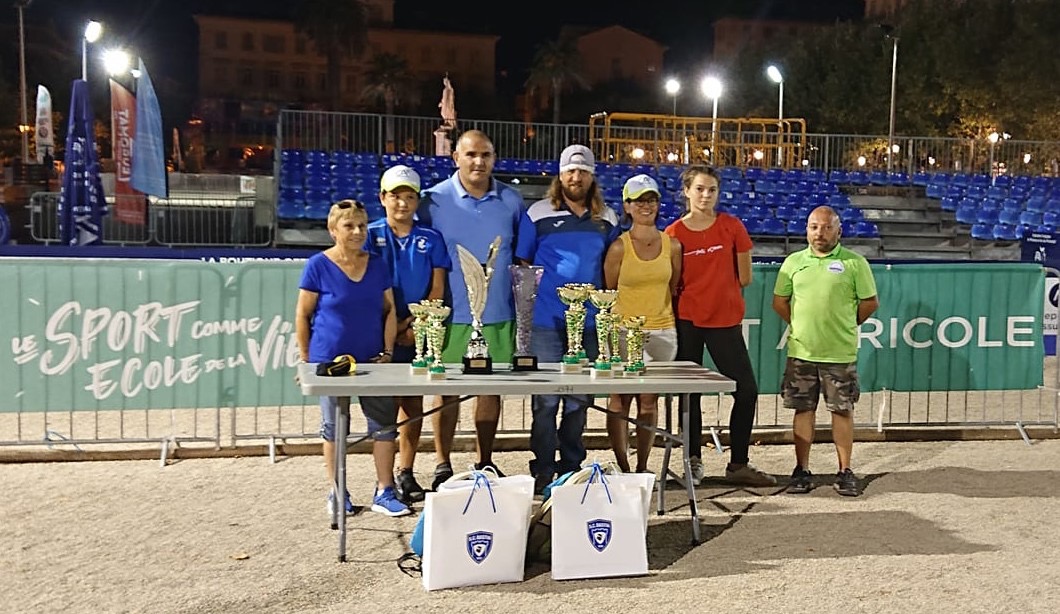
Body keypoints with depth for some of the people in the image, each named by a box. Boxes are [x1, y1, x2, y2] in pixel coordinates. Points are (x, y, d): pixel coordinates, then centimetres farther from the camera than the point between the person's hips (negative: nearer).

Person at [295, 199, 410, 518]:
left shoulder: (377, 265, 5)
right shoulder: (318, 266, -6)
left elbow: (389, 310, 9)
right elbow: (302, 315, -2)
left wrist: (388, 352, 2)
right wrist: (306, 359, -4)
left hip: (372, 360, 3)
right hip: (330, 360, -3)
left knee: (384, 422, 0)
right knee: (334, 426, 9)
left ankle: (384, 492, 10)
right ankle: (337, 492, 22)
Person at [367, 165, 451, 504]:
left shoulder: (430, 238, 6)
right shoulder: (370, 235, 0)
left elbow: (437, 288, 2)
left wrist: (414, 324, -9)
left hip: (419, 333, 3)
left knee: (414, 402, 7)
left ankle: (406, 474, 18)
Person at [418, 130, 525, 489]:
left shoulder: (511, 200, 5)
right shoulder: (434, 200, -3)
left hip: (498, 314, 3)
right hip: (452, 314, -2)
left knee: (492, 387, 10)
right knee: (447, 389, 4)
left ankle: (485, 463, 23)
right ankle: (443, 466, 17)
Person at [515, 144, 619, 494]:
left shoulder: (607, 219, 11)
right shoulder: (538, 214, 2)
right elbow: (522, 265, 4)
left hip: (588, 322, 3)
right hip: (546, 322, -3)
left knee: (579, 399, 11)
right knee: (545, 399, 1)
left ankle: (572, 468, 23)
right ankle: (543, 472, 11)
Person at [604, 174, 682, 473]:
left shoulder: (672, 245, 4)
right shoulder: (619, 247, -4)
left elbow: (673, 288, 14)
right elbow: (608, 292, 3)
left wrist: (659, 312, 13)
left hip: (661, 332, 3)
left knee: (649, 401, 8)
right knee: (619, 400, -1)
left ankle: (642, 467, 18)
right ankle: (622, 468, 10)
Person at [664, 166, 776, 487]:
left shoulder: (732, 226, 0)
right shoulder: (673, 234, -3)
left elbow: (744, 278, 7)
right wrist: (708, 290, 3)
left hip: (725, 320, 1)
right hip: (687, 320, -1)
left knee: (747, 390, 1)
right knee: (689, 393, 5)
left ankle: (738, 465, 16)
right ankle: (694, 462, 20)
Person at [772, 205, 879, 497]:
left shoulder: (854, 262, -1)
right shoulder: (793, 262, 6)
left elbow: (870, 302, 3)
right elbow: (779, 301, 13)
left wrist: (844, 325, 7)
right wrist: (801, 326, 8)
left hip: (840, 353, -2)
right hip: (801, 351, 2)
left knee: (842, 410, 6)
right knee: (803, 410, 7)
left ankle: (845, 471, 16)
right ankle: (802, 470, 16)